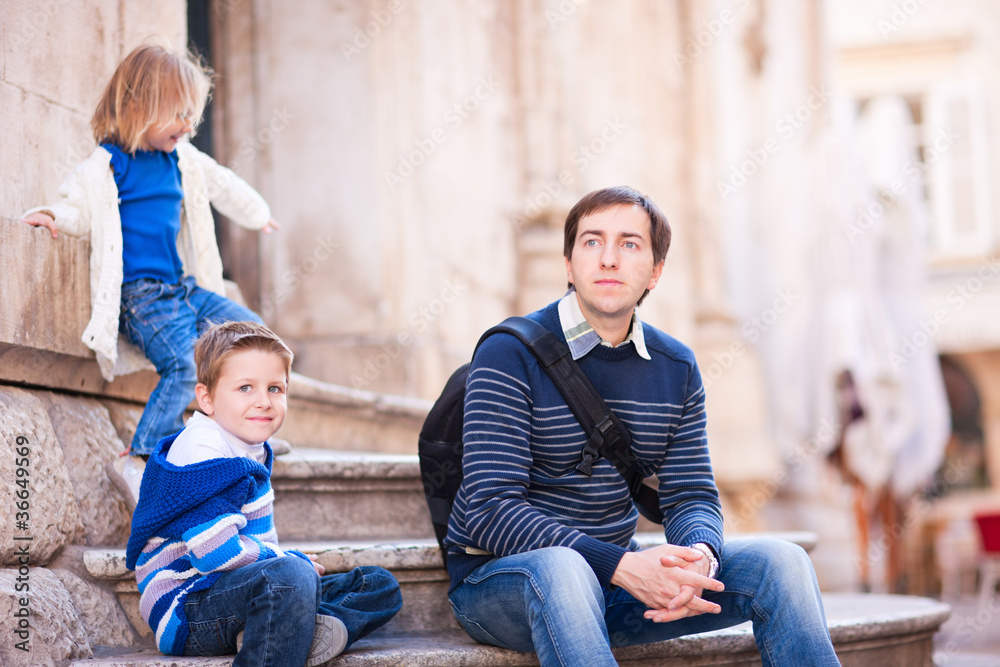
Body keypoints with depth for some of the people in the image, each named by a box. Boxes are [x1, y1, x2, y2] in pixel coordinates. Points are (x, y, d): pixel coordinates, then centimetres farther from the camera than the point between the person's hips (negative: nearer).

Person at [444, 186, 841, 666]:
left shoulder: (677, 368, 5)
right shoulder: (510, 355, -13)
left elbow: (691, 494, 5)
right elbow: (489, 509, -20)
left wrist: (700, 556, -22)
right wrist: (624, 567, -31)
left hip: (614, 579, 5)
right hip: (499, 578, -5)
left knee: (781, 563, -14)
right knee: (560, 568, -42)